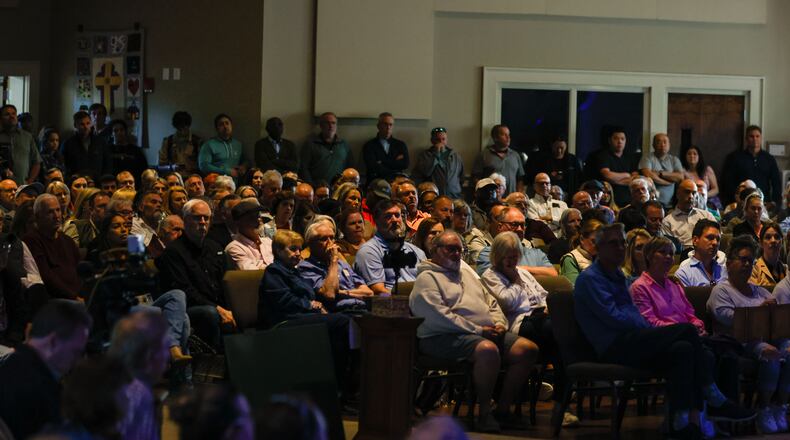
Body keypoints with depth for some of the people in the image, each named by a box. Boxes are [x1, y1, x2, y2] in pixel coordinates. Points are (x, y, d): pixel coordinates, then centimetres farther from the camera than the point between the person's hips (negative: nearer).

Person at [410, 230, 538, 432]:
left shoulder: (467, 272, 28)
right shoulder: (427, 278, -1)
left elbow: (491, 302, 28)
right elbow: (440, 317, -14)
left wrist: (499, 323, 5)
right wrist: (478, 330, -16)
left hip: (489, 333, 9)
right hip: (447, 337, -9)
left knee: (528, 349, -10)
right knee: (488, 350, -38)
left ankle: (503, 408, -4)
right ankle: (484, 413, -22)